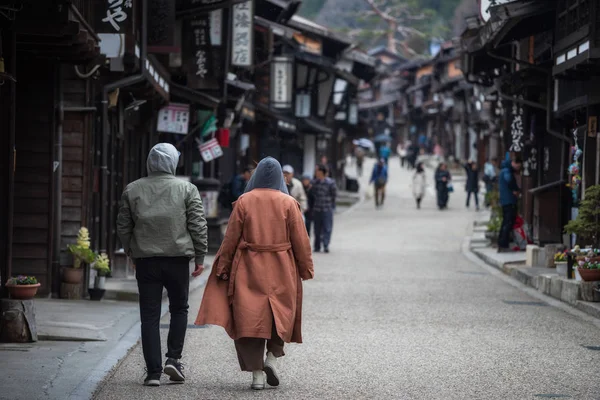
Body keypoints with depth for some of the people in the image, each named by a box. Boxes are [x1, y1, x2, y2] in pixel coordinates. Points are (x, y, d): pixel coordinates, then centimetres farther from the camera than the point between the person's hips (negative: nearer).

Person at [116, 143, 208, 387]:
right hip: (177, 258, -1)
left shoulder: (133, 190, 5)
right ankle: (173, 359, 5)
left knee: (150, 315, 3)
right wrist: (200, 257, 4)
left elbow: (123, 227, 9)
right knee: (179, 309, 17)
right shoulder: (186, 190, -1)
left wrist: (132, 252, 21)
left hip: (145, 259, 1)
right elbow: (198, 226, -3)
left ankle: (153, 371, 0)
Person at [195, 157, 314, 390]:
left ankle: (256, 373, -2)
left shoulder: (244, 201, -2)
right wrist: (306, 268, 9)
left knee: (250, 317, 2)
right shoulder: (288, 203, -2)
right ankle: (273, 357, -1)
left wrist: (223, 268, 6)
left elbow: (231, 237, -1)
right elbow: (300, 239, 0)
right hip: (281, 270, 0)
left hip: (248, 269, 0)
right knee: (281, 314, 17)